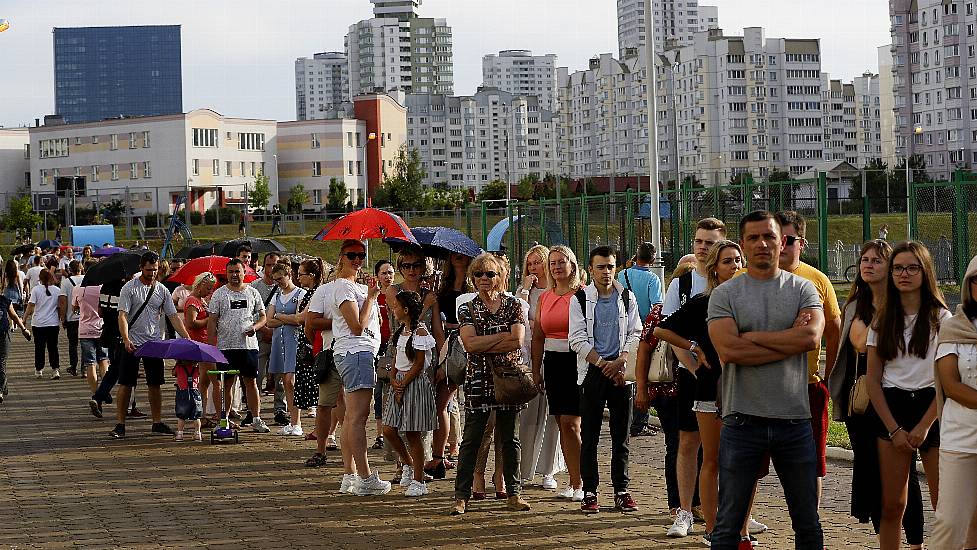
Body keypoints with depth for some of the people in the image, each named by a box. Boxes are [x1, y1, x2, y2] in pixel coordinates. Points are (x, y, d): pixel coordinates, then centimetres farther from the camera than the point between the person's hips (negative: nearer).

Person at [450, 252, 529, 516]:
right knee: (471, 439, -1)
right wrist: (504, 336, -10)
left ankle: (513, 493, 13)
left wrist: (483, 345, -10)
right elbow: (469, 343, -9)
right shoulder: (467, 309, 6)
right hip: (479, 378, 0)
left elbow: (518, 341, -9)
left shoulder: (513, 305, 6)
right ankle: (462, 495, 2)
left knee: (509, 438, 6)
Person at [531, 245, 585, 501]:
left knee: (570, 423, -10)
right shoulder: (544, 298, 14)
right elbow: (538, 337, 17)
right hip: (553, 362, 6)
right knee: (562, 424, 7)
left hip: (576, 361, -6)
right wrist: (536, 371, 13)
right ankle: (573, 480, 13)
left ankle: (580, 483, -3)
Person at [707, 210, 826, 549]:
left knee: (807, 522, 12)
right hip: (743, 421, -1)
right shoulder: (725, 294, 1)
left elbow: (812, 336, -13)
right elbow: (728, 350, -14)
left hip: (794, 419, 1)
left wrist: (751, 337, -11)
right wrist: (789, 341, -11)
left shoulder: (802, 289, 6)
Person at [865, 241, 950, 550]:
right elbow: (872, 379, 6)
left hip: (931, 408, -2)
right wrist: (894, 429, -3)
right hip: (891, 410, 2)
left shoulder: (941, 318, 0)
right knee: (892, 506, 1)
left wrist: (924, 426, -10)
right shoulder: (882, 321, 9)